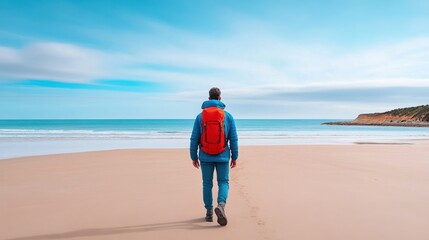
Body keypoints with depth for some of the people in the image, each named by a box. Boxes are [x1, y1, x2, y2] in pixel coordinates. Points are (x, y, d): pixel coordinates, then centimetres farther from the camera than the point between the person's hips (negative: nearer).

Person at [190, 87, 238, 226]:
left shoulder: (200, 116, 0)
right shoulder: (228, 116, -1)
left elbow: (194, 139, 0)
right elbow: (233, 139, -1)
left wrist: (194, 157, 8)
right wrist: (234, 157, 7)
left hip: (205, 157, 1)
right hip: (223, 157, -1)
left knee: (207, 184, 12)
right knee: (223, 182, 8)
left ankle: (209, 213, 19)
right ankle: (221, 205, -16)